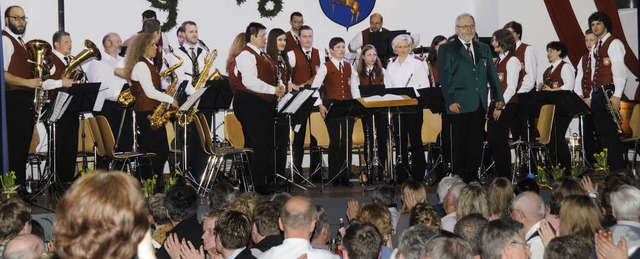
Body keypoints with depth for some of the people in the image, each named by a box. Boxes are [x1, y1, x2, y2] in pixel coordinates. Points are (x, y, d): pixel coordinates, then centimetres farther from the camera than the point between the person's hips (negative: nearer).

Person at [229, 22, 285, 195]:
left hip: (264, 104, 10)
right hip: (250, 104, -10)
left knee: (268, 143, 11)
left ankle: (269, 179, 19)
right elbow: (250, 82, -23)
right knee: (258, 145, -10)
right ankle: (259, 185, -5)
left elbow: (270, 76, 25)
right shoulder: (246, 55, -12)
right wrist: (273, 90, -18)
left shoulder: (262, 55, 20)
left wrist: (279, 87, 3)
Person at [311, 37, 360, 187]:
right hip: (331, 105, -4)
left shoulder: (349, 67, 13)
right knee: (335, 141, -3)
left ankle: (346, 176, 8)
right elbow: (314, 87, -5)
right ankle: (334, 177, 4)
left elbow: (354, 87, 17)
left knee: (347, 141, 2)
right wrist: (320, 105, -13)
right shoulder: (326, 67, -1)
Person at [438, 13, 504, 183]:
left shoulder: (484, 49, 17)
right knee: (460, 143, -2)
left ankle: (472, 177, 11)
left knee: (476, 142, 5)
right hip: (460, 104, -4)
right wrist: (450, 101, -13)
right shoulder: (447, 50, 2)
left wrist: (498, 97, 9)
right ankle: (459, 178, 4)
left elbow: (492, 74, 16)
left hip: (480, 104, 5)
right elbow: (444, 78, -5)